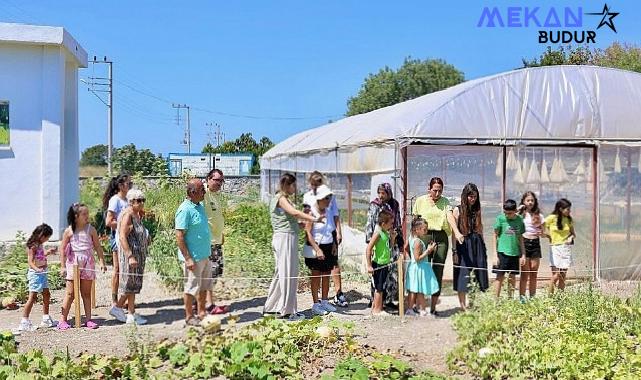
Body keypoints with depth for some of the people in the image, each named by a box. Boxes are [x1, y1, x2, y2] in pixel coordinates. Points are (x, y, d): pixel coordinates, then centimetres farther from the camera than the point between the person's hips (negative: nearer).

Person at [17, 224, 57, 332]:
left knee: (46, 295, 15)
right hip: (35, 273, -10)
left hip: (42, 273, 10)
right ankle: (24, 322, -7)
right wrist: (37, 269, -38)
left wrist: (48, 252, 27)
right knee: (32, 297, -10)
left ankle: (46, 319, 27)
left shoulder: (39, 245, 11)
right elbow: (31, 262, -22)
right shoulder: (33, 246, -15)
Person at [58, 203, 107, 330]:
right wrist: (62, 266, -3)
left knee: (86, 293, 9)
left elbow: (97, 247, 5)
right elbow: (63, 249, 0)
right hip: (73, 263, -2)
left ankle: (88, 319, 14)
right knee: (70, 293, -1)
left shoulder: (91, 230, 2)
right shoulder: (69, 231, -4)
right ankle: (63, 320, 6)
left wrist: (102, 262, -1)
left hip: (88, 263, 2)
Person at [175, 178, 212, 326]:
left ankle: (201, 314, 27)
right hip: (193, 257, -9)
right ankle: (189, 317, 12)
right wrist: (188, 258, -21)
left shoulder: (200, 206, 10)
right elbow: (179, 236, -20)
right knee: (191, 287, 2)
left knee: (204, 286, 16)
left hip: (204, 255, 9)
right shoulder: (185, 210, -17)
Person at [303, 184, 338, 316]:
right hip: (316, 247, -6)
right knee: (316, 276, 1)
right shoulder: (311, 212, -12)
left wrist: (334, 245, 7)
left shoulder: (328, 211, 8)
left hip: (329, 247, 6)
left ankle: (325, 301, 21)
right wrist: (317, 249, -21)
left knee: (327, 275, 10)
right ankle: (316, 304, 8)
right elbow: (308, 232, -16)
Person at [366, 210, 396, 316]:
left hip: (385, 264, 8)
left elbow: (389, 247, 21)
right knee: (379, 288, -1)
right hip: (378, 265, -8)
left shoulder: (386, 233, 8)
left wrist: (392, 237, 4)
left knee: (380, 288, 15)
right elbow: (368, 249, -20)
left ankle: (375, 307, 25)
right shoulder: (378, 233, -17)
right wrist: (369, 266, -21)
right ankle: (377, 310, 8)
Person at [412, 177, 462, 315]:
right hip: (425, 236, -1)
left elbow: (450, 216, -9)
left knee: (438, 272, 1)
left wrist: (457, 232, -26)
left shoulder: (445, 202, 8)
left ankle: (433, 307, 7)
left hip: (441, 238, 1)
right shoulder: (420, 201, 6)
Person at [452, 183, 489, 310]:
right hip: (463, 246, -4)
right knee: (463, 276, 0)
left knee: (477, 275, 5)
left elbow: (480, 230, 13)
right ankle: (463, 306, 6)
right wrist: (454, 251, -10)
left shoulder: (477, 210, 9)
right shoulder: (458, 210, -3)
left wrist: (483, 247, 9)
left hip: (477, 244, 4)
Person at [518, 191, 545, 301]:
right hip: (524, 242, -3)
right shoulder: (520, 214, 1)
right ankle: (522, 297, -3)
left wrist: (542, 233, -9)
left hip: (535, 243, 3)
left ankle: (532, 298, 13)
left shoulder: (539, 216, 10)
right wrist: (518, 209, -13)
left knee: (534, 273, 6)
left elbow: (543, 232, 14)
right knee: (525, 273, -6)